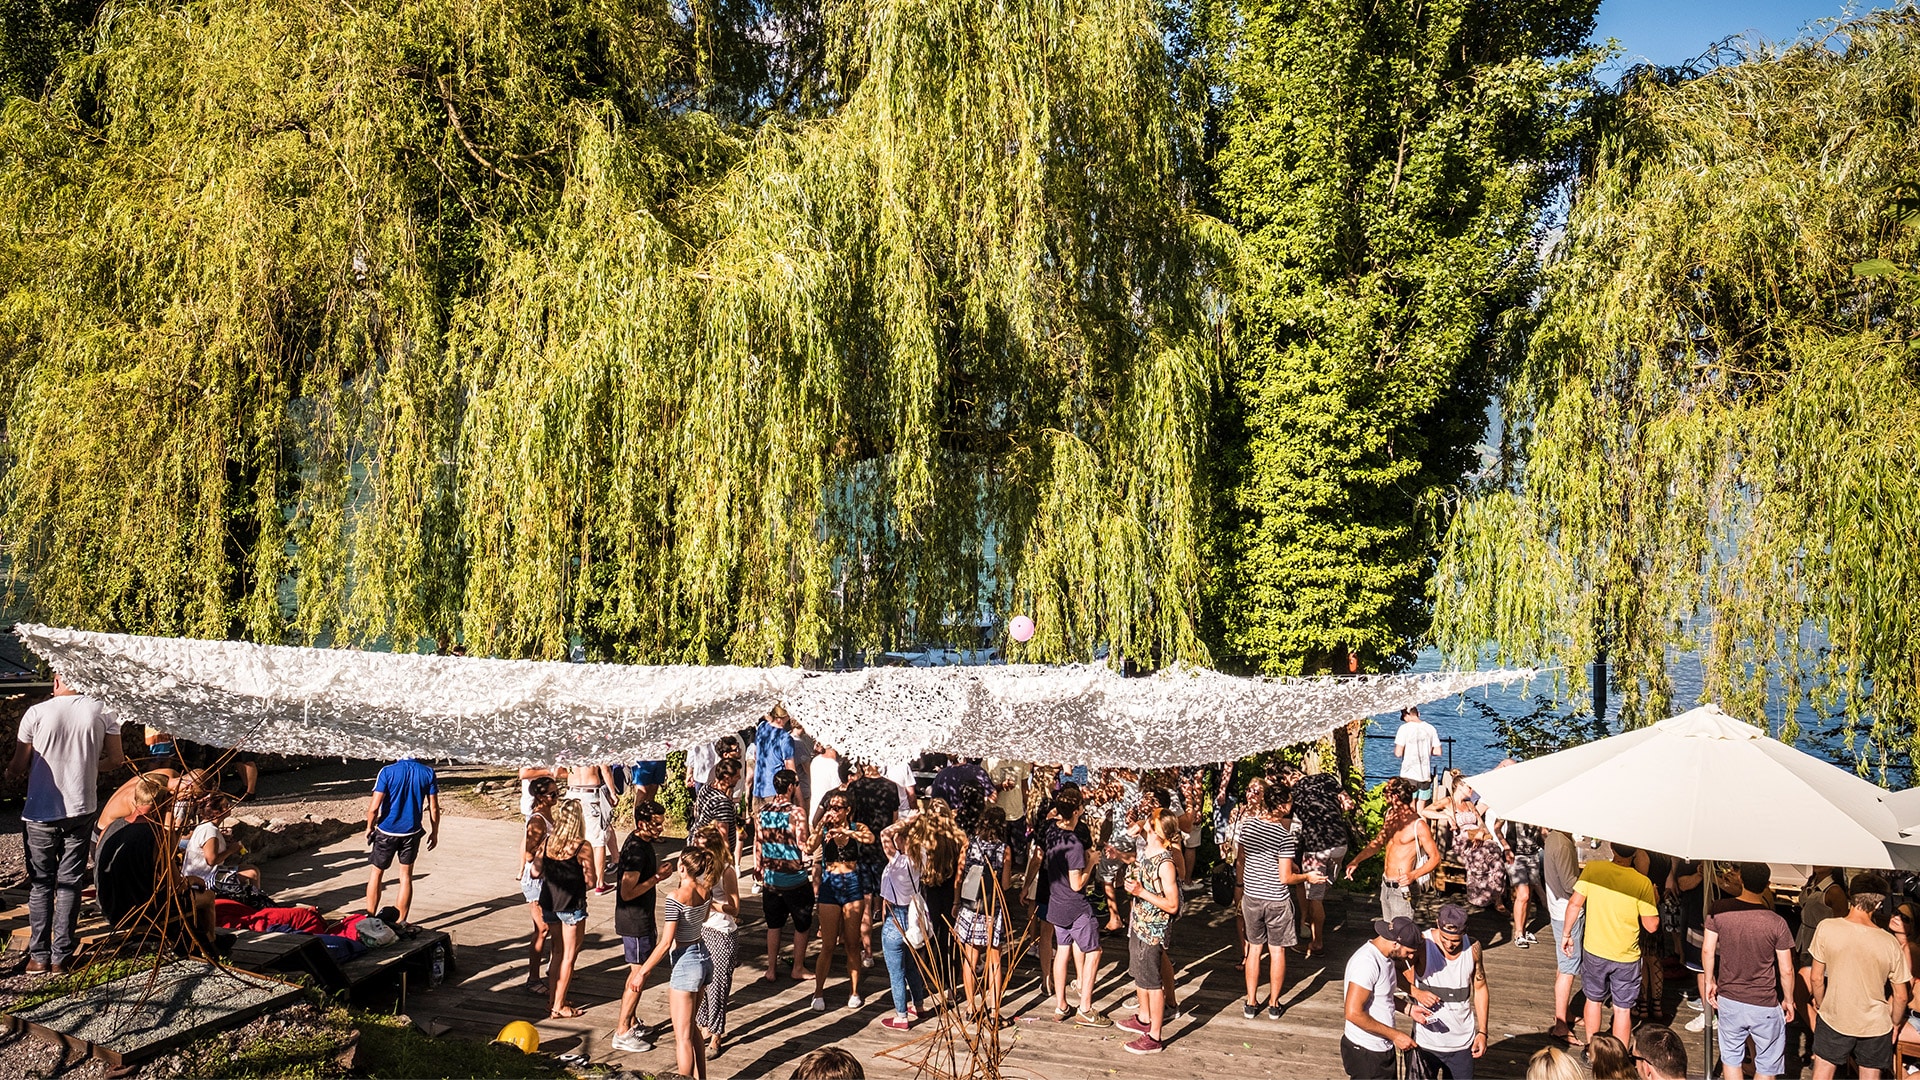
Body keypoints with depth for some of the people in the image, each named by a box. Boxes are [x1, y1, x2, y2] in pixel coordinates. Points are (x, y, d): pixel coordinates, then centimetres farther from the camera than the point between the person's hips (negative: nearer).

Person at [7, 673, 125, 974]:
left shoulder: (37, 713, -8)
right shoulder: (102, 712, -4)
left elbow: (18, 766, -1)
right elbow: (116, 760, 3)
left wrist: (11, 775, 22)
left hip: (41, 811, -1)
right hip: (81, 810, 1)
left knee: (40, 884, 11)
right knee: (70, 883, 9)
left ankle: (39, 956, 14)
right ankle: (61, 957, 10)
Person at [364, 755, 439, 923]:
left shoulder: (388, 772, -11)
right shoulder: (428, 772, -5)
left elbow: (374, 807, -14)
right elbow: (434, 808, -2)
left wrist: (369, 827, 4)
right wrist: (434, 832, 10)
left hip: (387, 831, -1)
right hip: (412, 832, 2)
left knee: (377, 873, 15)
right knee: (406, 876, 11)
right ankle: (401, 922, 14)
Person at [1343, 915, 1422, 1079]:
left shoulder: (1386, 957, 5)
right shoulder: (1367, 962, -25)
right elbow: (1354, 1013, -28)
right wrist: (1395, 1035, -20)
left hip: (1382, 1048, 9)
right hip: (1365, 1053, -9)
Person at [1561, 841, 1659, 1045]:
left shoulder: (1592, 869, -13)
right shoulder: (1642, 883, -17)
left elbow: (1575, 903, -8)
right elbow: (1651, 926, -12)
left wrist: (1566, 933, 5)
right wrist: (1653, 902, 6)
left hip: (1594, 951, 2)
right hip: (1626, 957, -2)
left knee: (1594, 1000, 21)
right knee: (1623, 1009, 11)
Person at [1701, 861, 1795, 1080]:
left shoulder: (1719, 910, -13)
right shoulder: (1776, 923, -18)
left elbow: (1707, 951, -6)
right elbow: (1786, 970, -10)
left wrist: (1710, 982, 11)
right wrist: (1788, 1000, 7)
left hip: (1729, 1000, 2)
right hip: (1765, 1005, -2)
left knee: (1731, 1056, 20)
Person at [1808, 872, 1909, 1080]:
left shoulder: (1827, 928, -16)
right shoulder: (1890, 943, -13)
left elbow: (1816, 978, -8)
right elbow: (1901, 997, -4)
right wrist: (1895, 1023, 14)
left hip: (1834, 1018, -1)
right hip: (1875, 1024, 1)